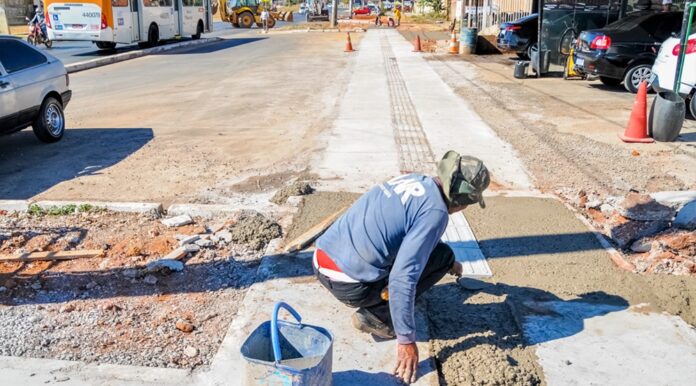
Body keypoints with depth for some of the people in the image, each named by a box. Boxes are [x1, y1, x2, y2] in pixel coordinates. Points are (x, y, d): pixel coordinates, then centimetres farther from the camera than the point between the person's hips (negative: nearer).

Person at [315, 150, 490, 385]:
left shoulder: (414, 180, 12)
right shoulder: (436, 212, -15)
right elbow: (402, 277, -22)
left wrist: (449, 265, 45)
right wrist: (406, 340, -14)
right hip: (348, 285, -8)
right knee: (443, 256, 5)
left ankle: (373, 305, 17)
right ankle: (375, 315, 1)